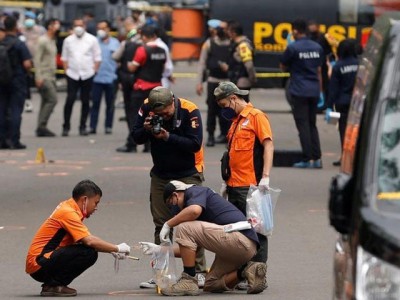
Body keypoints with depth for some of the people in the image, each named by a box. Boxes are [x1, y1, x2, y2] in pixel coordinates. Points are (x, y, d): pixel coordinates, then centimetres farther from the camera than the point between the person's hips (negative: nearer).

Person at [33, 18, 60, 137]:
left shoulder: (53, 41, 17)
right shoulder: (43, 40, -10)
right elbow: (37, 59, -15)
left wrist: (53, 75, 16)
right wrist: (39, 77, -20)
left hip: (51, 77, 9)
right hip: (44, 77, -9)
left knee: (46, 102, 6)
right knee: (52, 100, -14)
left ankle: (41, 128, 7)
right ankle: (42, 125, -12)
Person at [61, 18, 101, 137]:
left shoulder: (92, 40, 3)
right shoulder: (68, 40, 8)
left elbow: (97, 58, 4)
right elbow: (64, 57, 13)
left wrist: (94, 70, -4)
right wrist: (66, 69, 1)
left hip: (87, 75, 0)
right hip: (72, 75, 0)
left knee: (85, 101, 4)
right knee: (70, 100, -9)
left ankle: (83, 127, 12)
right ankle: (66, 126, -3)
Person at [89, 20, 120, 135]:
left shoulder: (115, 43, 8)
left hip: (111, 78, 1)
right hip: (97, 77, -1)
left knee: (110, 104, 7)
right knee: (95, 103, -4)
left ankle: (108, 126, 13)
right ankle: (92, 126, -3)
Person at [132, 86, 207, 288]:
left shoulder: (189, 111, -19)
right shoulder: (147, 108, -7)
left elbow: (195, 144, -22)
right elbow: (136, 138, -2)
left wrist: (168, 137, -30)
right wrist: (146, 130, -23)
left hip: (188, 175, -5)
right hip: (160, 175, 5)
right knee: (161, 224, 6)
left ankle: (199, 272, -4)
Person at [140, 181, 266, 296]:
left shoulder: (195, 191, 3)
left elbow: (194, 210, -23)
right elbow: (189, 248, 27)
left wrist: (168, 224, -9)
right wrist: (160, 249, 30)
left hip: (240, 238, -10)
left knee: (183, 228, -13)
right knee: (211, 285, 20)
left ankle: (189, 281, -10)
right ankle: (248, 270, 6)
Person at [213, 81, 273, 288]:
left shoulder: (256, 117, -7)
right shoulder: (235, 121, 19)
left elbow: (268, 146, -14)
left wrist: (265, 176, -21)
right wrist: (228, 182, 22)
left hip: (251, 186, -9)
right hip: (235, 186, 9)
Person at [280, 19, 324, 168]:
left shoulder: (293, 48, -9)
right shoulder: (317, 48, 9)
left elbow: (283, 67, 0)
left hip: (299, 91, -5)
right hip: (314, 91, 5)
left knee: (303, 124, -2)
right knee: (312, 124, 13)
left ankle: (308, 159, -6)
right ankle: (317, 158, 6)